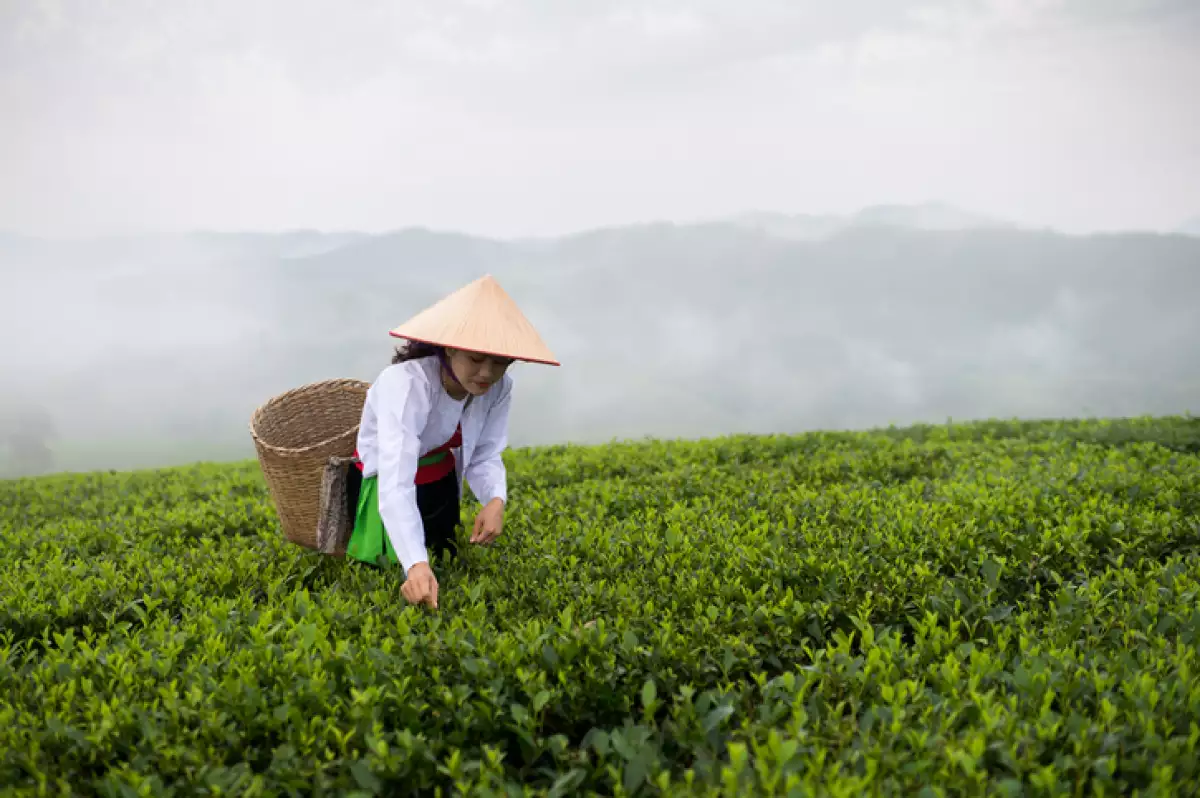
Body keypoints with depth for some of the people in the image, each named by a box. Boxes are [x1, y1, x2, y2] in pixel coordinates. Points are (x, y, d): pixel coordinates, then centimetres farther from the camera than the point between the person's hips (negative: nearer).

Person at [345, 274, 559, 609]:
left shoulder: (498, 388, -19)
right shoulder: (406, 383, -39)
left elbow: (485, 457, -12)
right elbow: (396, 484, -49)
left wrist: (495, 499, -36)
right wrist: (416, 565, -62)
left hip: (440, 485, 5)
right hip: (385, 481, -5)